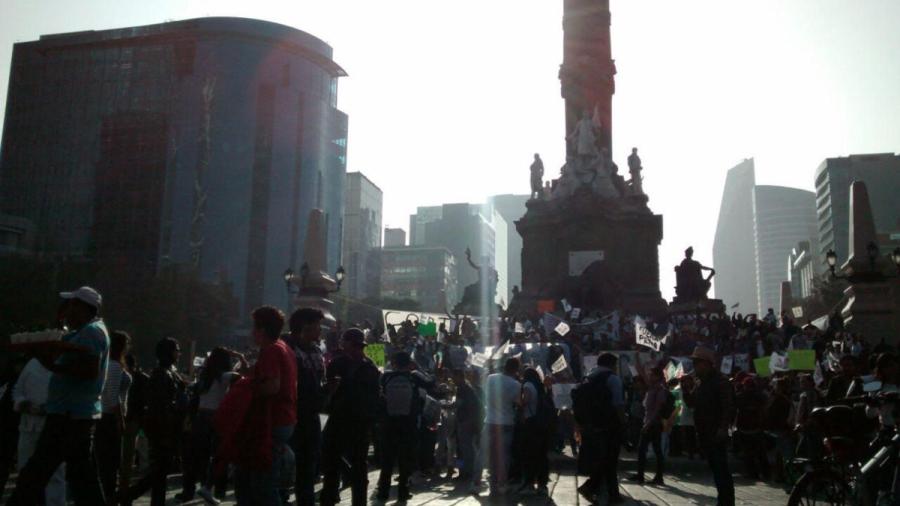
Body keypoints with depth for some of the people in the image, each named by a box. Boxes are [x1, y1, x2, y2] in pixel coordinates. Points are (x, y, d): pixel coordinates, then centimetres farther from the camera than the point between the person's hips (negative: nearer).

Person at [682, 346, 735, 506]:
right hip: (704, 433, 8)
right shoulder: (698, 382, 14)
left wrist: (723, 428, -25)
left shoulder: (720, 381, -12)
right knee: (716, 469, 15)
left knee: (721, 470, -8)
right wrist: (687, 389, 2)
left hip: (717, 434, -8)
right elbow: (691, 403, 18)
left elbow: (728, 407, -18)